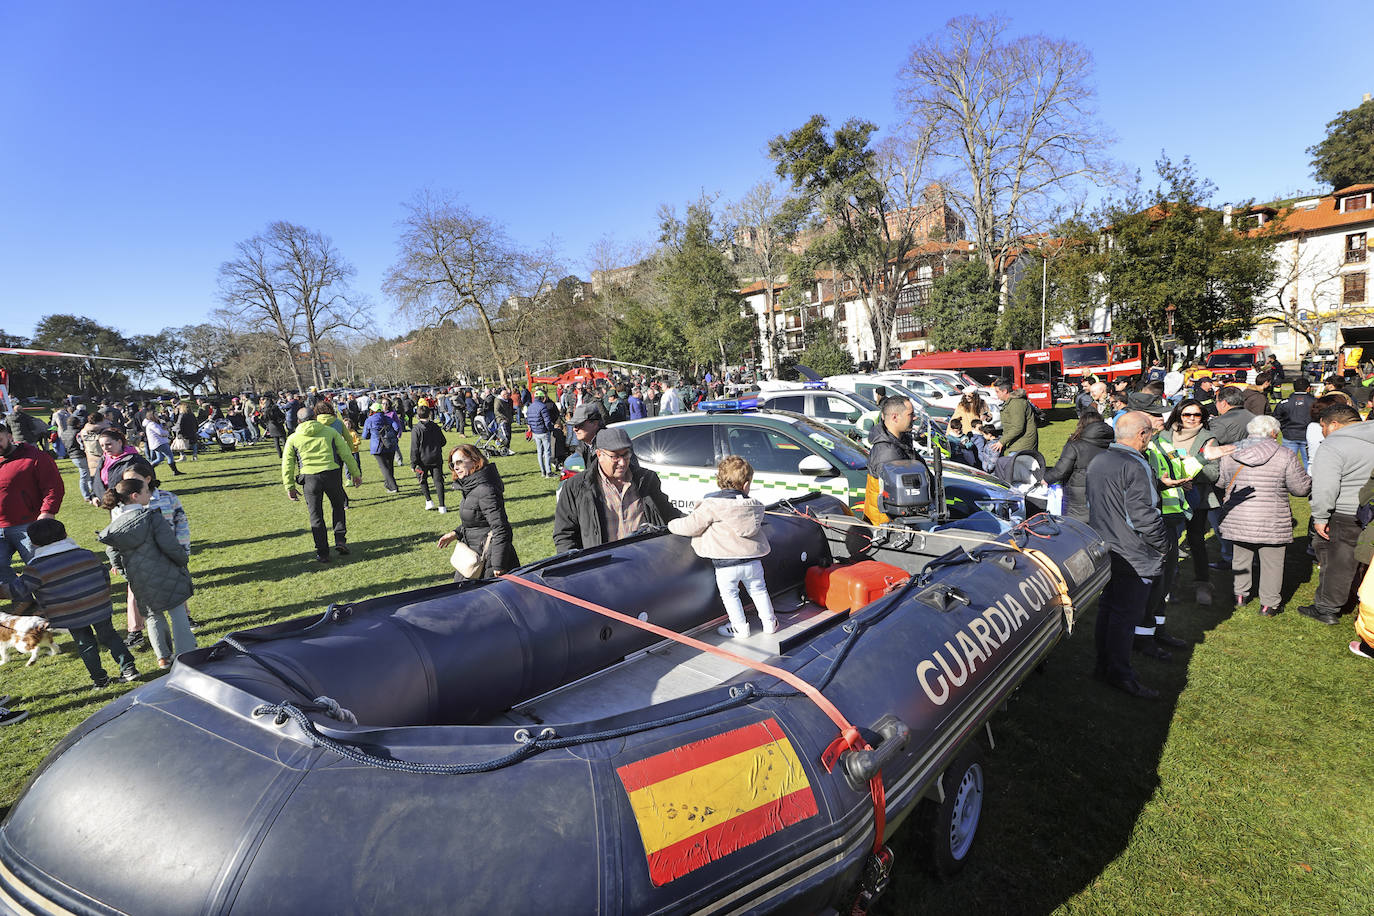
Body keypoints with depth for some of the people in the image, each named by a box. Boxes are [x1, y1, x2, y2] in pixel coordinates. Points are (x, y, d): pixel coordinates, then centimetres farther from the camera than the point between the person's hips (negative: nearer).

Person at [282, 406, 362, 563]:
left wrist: (290, 488, 13)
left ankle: (322, 552, 12)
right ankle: (340, 539, 9)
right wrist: (356, 473, 13)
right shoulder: (330, 431, 8)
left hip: (309, 478, 0)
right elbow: (346, 454, 7)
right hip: (332, 474, 0)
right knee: (338, 506, 22)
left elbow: (287, 465, 7)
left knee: (316, 515, 10)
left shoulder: (293, 438, 9)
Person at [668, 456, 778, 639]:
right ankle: (769, 622, 35)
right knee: (758, 590, 23)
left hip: (726, 564, -5)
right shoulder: (755, 505, 7)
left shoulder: (711, 504, -10)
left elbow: (691, 526, -9)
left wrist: (673, 525, 11)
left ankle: (740, 628, 23)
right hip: (752, 561, 5)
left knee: (729, 594, 15)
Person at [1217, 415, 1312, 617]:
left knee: (1240, 557, 19)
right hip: (1272, 522, -3)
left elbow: (1223, 479, 12)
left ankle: (1240, 594, 30)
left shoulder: (1230, 454, 0)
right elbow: (1301, 488, -3)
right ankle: (1269, 604, 17)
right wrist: (1303, 472, 17)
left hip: (1237, 519, 3)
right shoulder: (1285, 455, -9)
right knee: (1272, 562, 9)